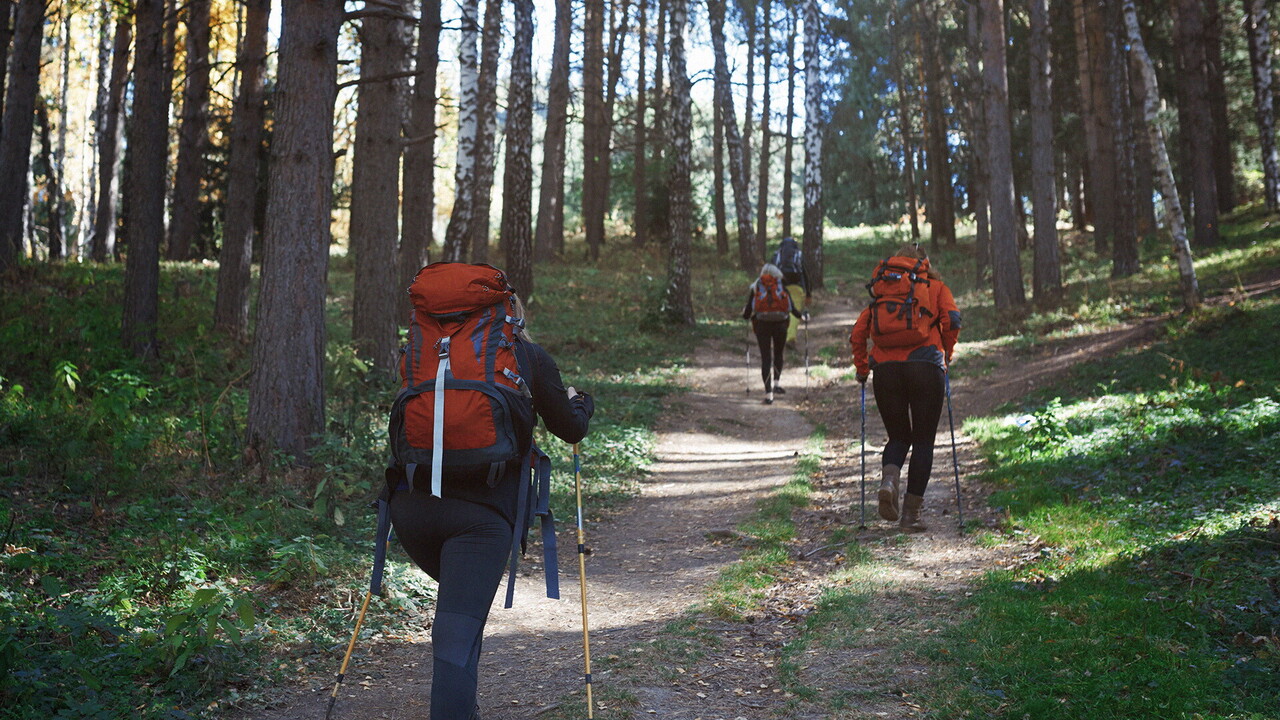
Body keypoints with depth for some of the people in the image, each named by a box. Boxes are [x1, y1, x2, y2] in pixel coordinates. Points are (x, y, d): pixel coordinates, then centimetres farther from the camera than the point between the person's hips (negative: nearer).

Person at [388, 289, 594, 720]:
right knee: (458, 635, -7)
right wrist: (580, 401, 35)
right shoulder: (529, 356, 7)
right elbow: (570, 428, 15)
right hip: (483, 512, -4)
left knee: (459, 601, 27)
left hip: (410, 502, 4)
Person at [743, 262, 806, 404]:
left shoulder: (755, 288, 6)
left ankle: (768, 394, -4)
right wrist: (803, 316, 20)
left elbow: (746, 315, 4)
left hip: (762, 325, 0)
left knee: (765, 358, 3)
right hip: (780, 324, 0)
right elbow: (792, 309, 2)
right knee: (778, 354, 23)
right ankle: (776, 383, 13)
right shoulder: (782, 288, 6)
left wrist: (744, 312, 27)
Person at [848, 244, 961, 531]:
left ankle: (888, 481, -12)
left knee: (898, 436, 17)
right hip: (925, 365, -2)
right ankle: (911, 513, 3)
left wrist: (862, 370, 19)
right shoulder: (936, 287, 16)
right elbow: (951, 320, -2)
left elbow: (857, 333, 10)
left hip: (885, 368, 2)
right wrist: (946, 357, 9)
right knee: (923, 440, 7)